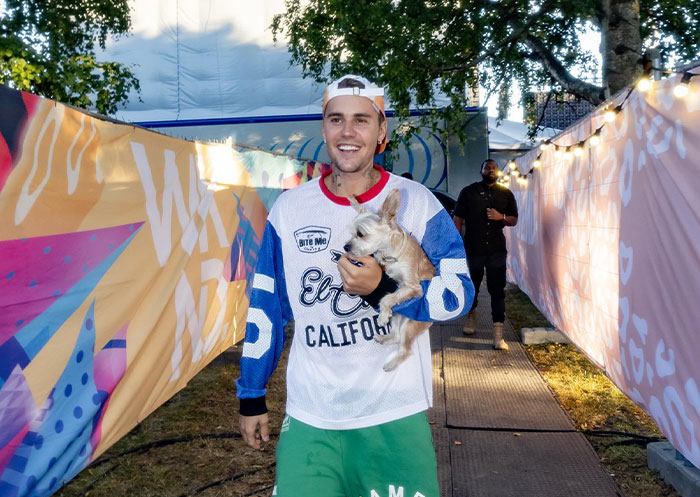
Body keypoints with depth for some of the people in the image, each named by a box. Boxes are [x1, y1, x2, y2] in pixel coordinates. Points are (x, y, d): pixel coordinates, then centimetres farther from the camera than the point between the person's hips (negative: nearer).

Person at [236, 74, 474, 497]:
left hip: (397, 417, -1)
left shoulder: (417, 203, -6)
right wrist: (251, 396, 10)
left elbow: (459, 293, -7)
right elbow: (266, 308, 6)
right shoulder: (290, 208, 0)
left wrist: (382, 290, -24)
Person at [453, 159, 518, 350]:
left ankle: (498, 334, -7)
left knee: (497, 290, -6)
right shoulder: (468, 192, 4)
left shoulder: (506, 194, 9)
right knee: (472, 286, 15)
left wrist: (501, 217, -10)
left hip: (496, 250, 0)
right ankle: (471, 315, 42)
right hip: (472, 249, 0)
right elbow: (458, 220, 3)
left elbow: (514, 220, 12)